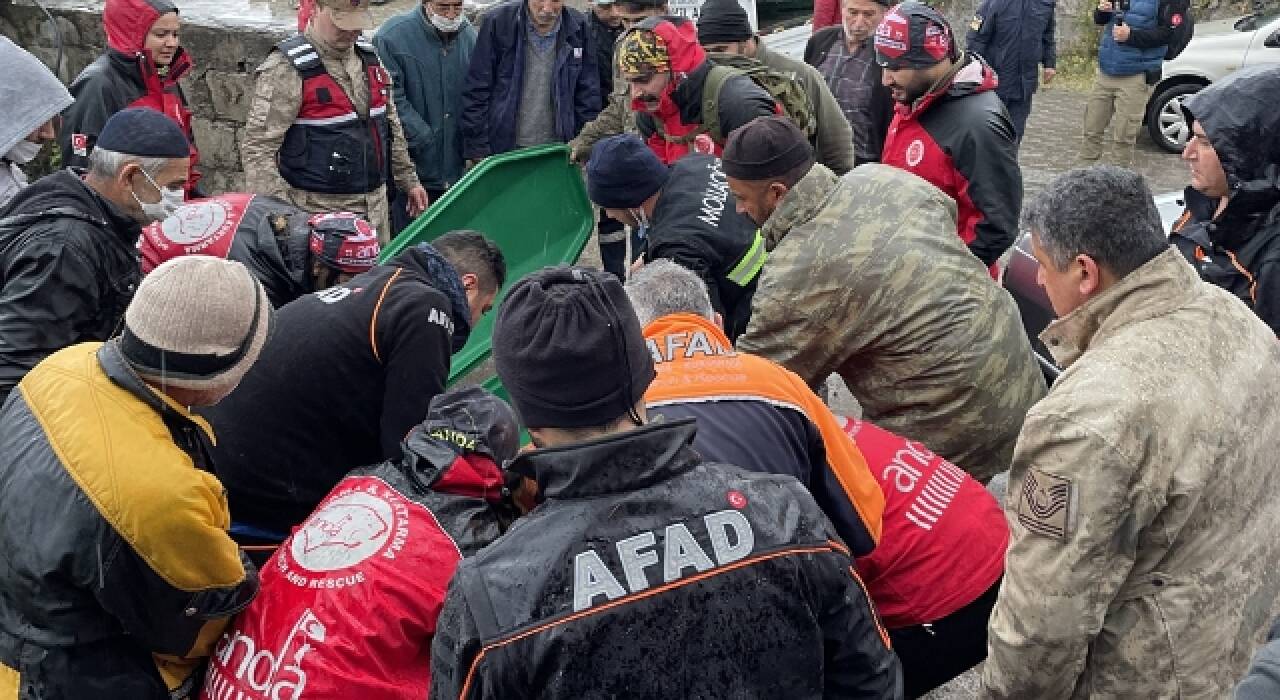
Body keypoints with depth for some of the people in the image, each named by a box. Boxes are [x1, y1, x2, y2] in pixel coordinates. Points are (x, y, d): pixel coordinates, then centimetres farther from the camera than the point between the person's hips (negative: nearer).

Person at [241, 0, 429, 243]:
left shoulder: (370, 57, 11)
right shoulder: (286, 68, -12)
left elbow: (391, 125, 23)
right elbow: (257, 147, -15)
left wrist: (408, 180, 23)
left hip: (376, 207, 7)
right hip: (318, 211, -7)